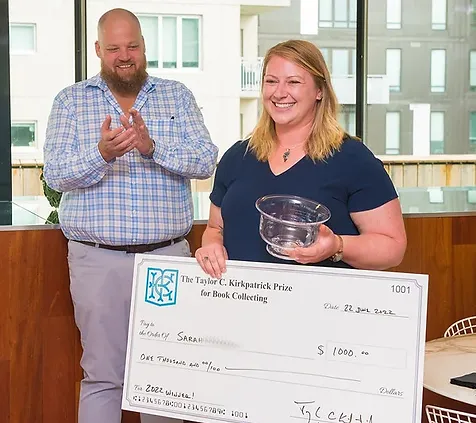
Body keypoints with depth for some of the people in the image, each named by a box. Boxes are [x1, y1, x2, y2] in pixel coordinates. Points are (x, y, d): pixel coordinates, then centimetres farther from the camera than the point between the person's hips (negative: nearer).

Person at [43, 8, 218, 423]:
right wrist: (102, 153, -23)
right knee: (102, 376, 4)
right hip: (98, 260, -1)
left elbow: (206, 161, -3)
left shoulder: (177, 95, 9)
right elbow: (56, 174, -4)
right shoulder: (71, 100, 7)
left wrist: (152, 146, -19)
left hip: (168, 255, 1)